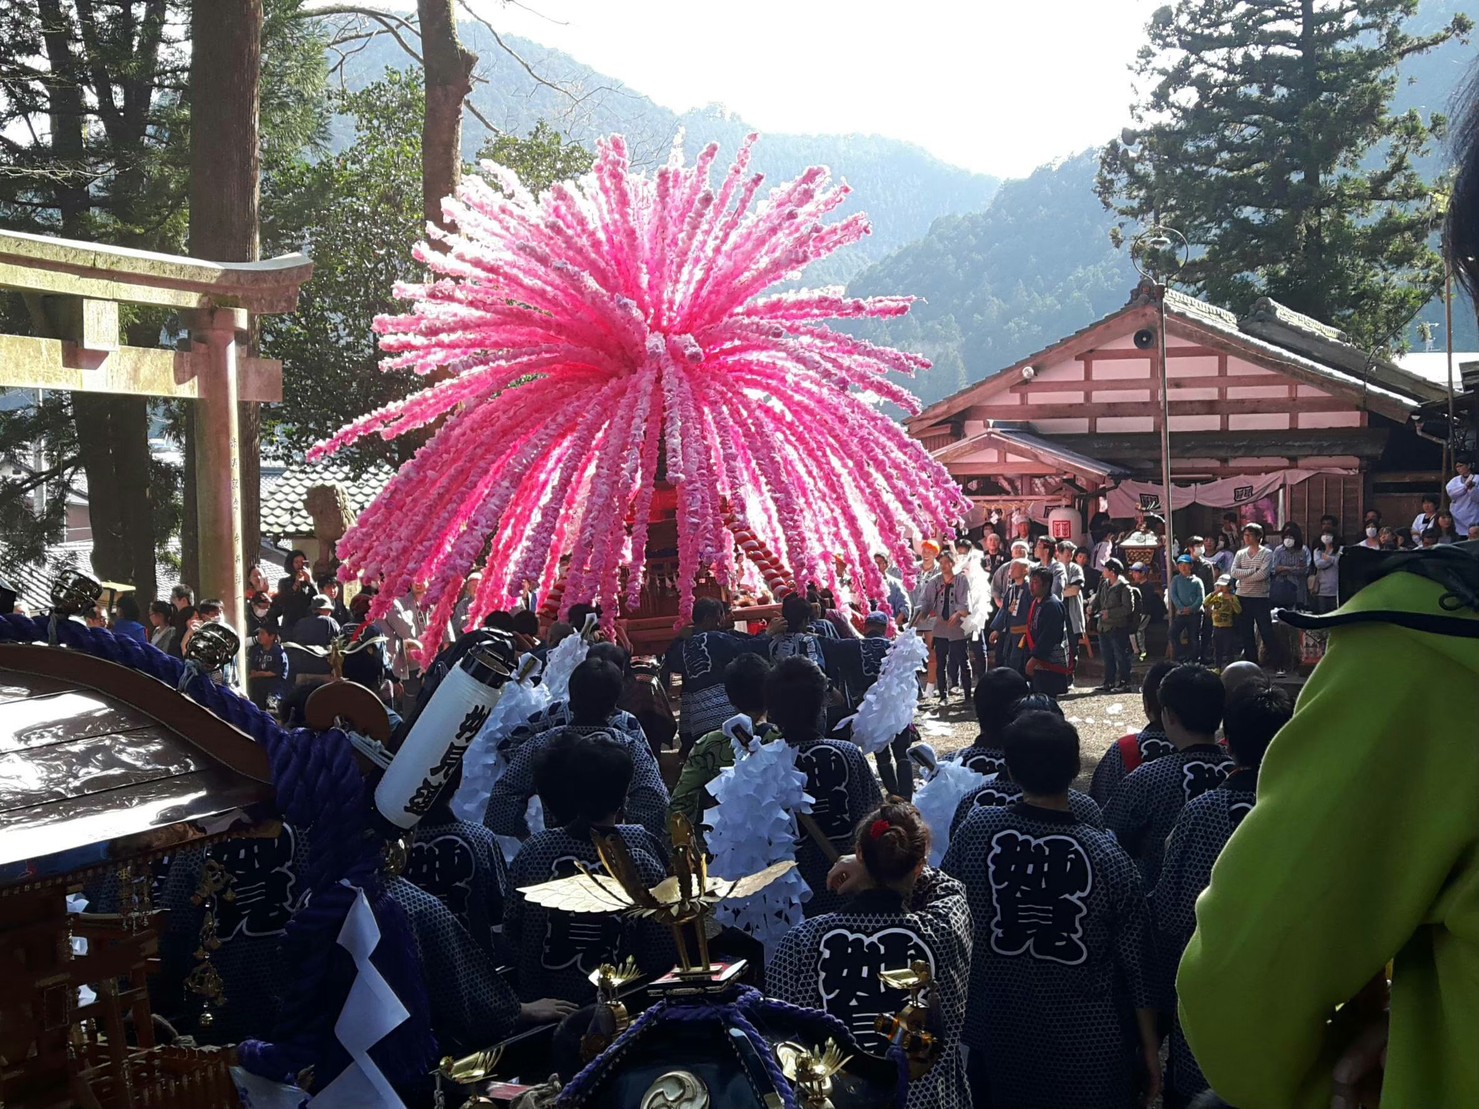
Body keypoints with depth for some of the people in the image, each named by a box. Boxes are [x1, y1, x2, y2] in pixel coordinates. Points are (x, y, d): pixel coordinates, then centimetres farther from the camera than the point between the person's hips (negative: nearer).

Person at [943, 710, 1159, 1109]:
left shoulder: (976, 830, -15)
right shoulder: (1108, 858, -19)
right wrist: (1150, 1050, 3)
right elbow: (1136, 966, -10)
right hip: (1089, 1053, -2)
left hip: (998, 1044, 2)